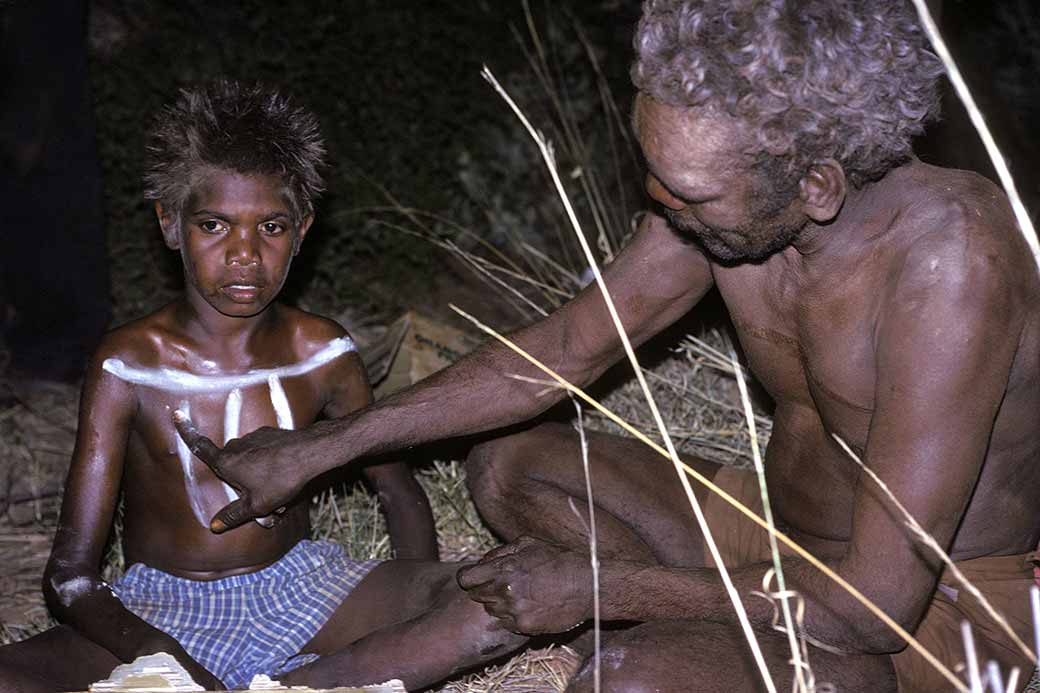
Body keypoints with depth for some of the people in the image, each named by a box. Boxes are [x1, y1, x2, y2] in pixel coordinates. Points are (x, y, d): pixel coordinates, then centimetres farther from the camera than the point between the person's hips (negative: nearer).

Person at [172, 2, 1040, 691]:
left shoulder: (948, 260, -35)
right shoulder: (722, 195, -14)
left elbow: (879, 600, -32)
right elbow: (564, 349, -1)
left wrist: (598, 586, -23)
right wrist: (319, 448, 0)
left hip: (933, 614, -7)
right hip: (781, 529, 7)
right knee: (509, 466, 6)